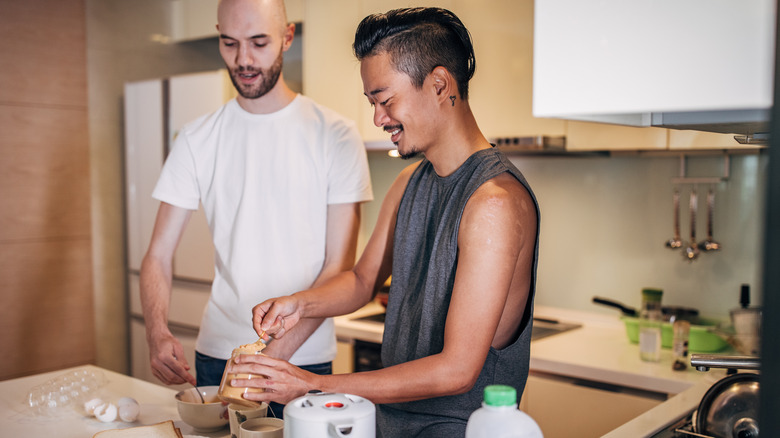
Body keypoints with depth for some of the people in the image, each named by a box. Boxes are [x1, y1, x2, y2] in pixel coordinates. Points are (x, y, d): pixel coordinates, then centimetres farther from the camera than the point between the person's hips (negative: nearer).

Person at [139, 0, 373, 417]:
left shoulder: (335, 135, -7)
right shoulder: (196, 140, 2)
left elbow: (339, 268, -10)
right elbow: (158, 255, 1)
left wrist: (277, 351, -20)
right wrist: (157, 331, -18)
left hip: (303, 359, -2)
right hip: (215, 353, 3)